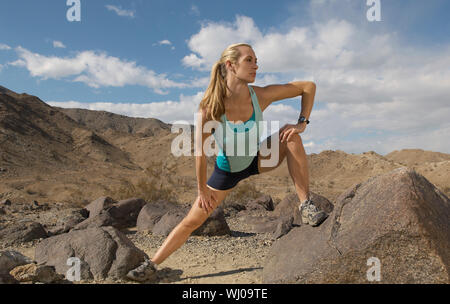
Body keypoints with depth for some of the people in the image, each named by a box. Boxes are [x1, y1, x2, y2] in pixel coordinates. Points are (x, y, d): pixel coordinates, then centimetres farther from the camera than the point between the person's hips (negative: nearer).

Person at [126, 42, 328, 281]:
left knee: (289, 134, -23)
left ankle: (306, 206, -19)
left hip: (255, 161, 2)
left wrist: (302, 123, -21)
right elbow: (200, 153, -21)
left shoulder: (261, 96, -23)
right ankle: (152, 264, 19)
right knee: (192, 221, 0)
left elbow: (309, 87, -12)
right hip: (227, 170, -2)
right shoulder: (211, 106, -29)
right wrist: (202, 190, -13)